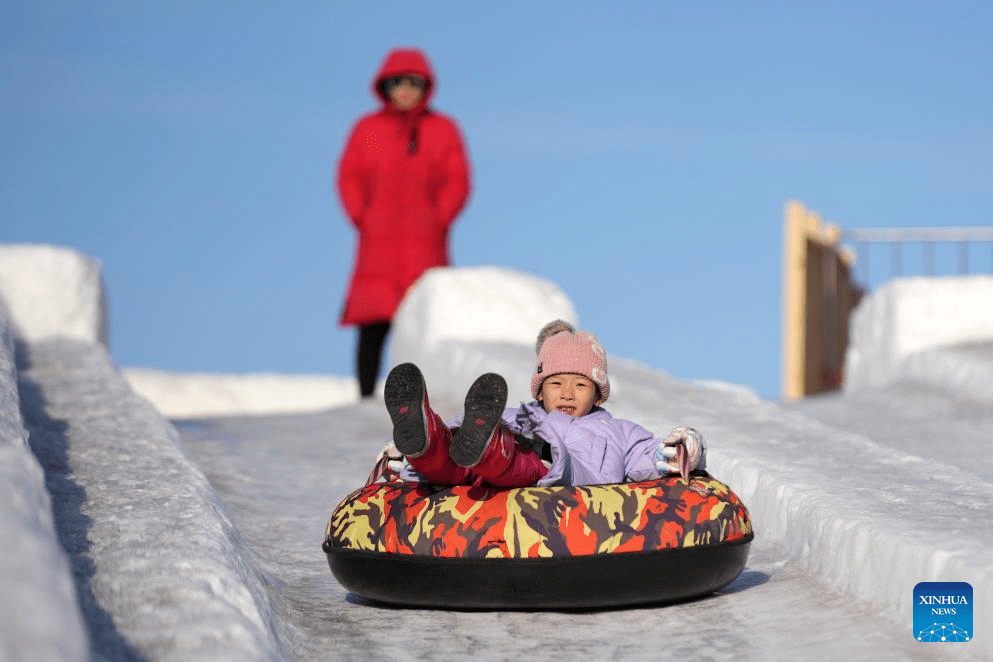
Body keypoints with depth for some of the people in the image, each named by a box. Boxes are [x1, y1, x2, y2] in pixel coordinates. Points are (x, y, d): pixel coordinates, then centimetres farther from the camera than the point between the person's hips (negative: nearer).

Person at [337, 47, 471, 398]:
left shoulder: (443, 129, 7)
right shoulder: (367, 128, 9)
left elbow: (458, 182, 4)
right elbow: (349, 178, 8)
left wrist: (436, 223, -6)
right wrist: (364, 221, -4)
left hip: (426, 246, 0)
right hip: (378, 246, 1)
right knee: (373, 327, -6)